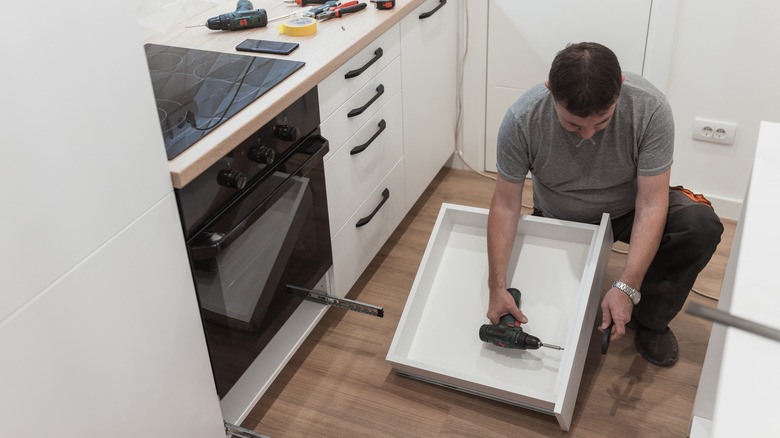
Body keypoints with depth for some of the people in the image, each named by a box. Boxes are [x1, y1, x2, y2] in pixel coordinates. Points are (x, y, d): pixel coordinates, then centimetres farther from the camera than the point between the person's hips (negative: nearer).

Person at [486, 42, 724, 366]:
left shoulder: (650, 108, -30)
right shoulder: (522, 120, -28)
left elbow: (651, 206, -28)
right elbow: (506, 205, -21)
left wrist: (627, 288, -36)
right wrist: (497, 287, -27)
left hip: (628, 210, 0)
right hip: (559, 219, 0)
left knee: (702, 227, -27)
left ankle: (650, 320, -4)